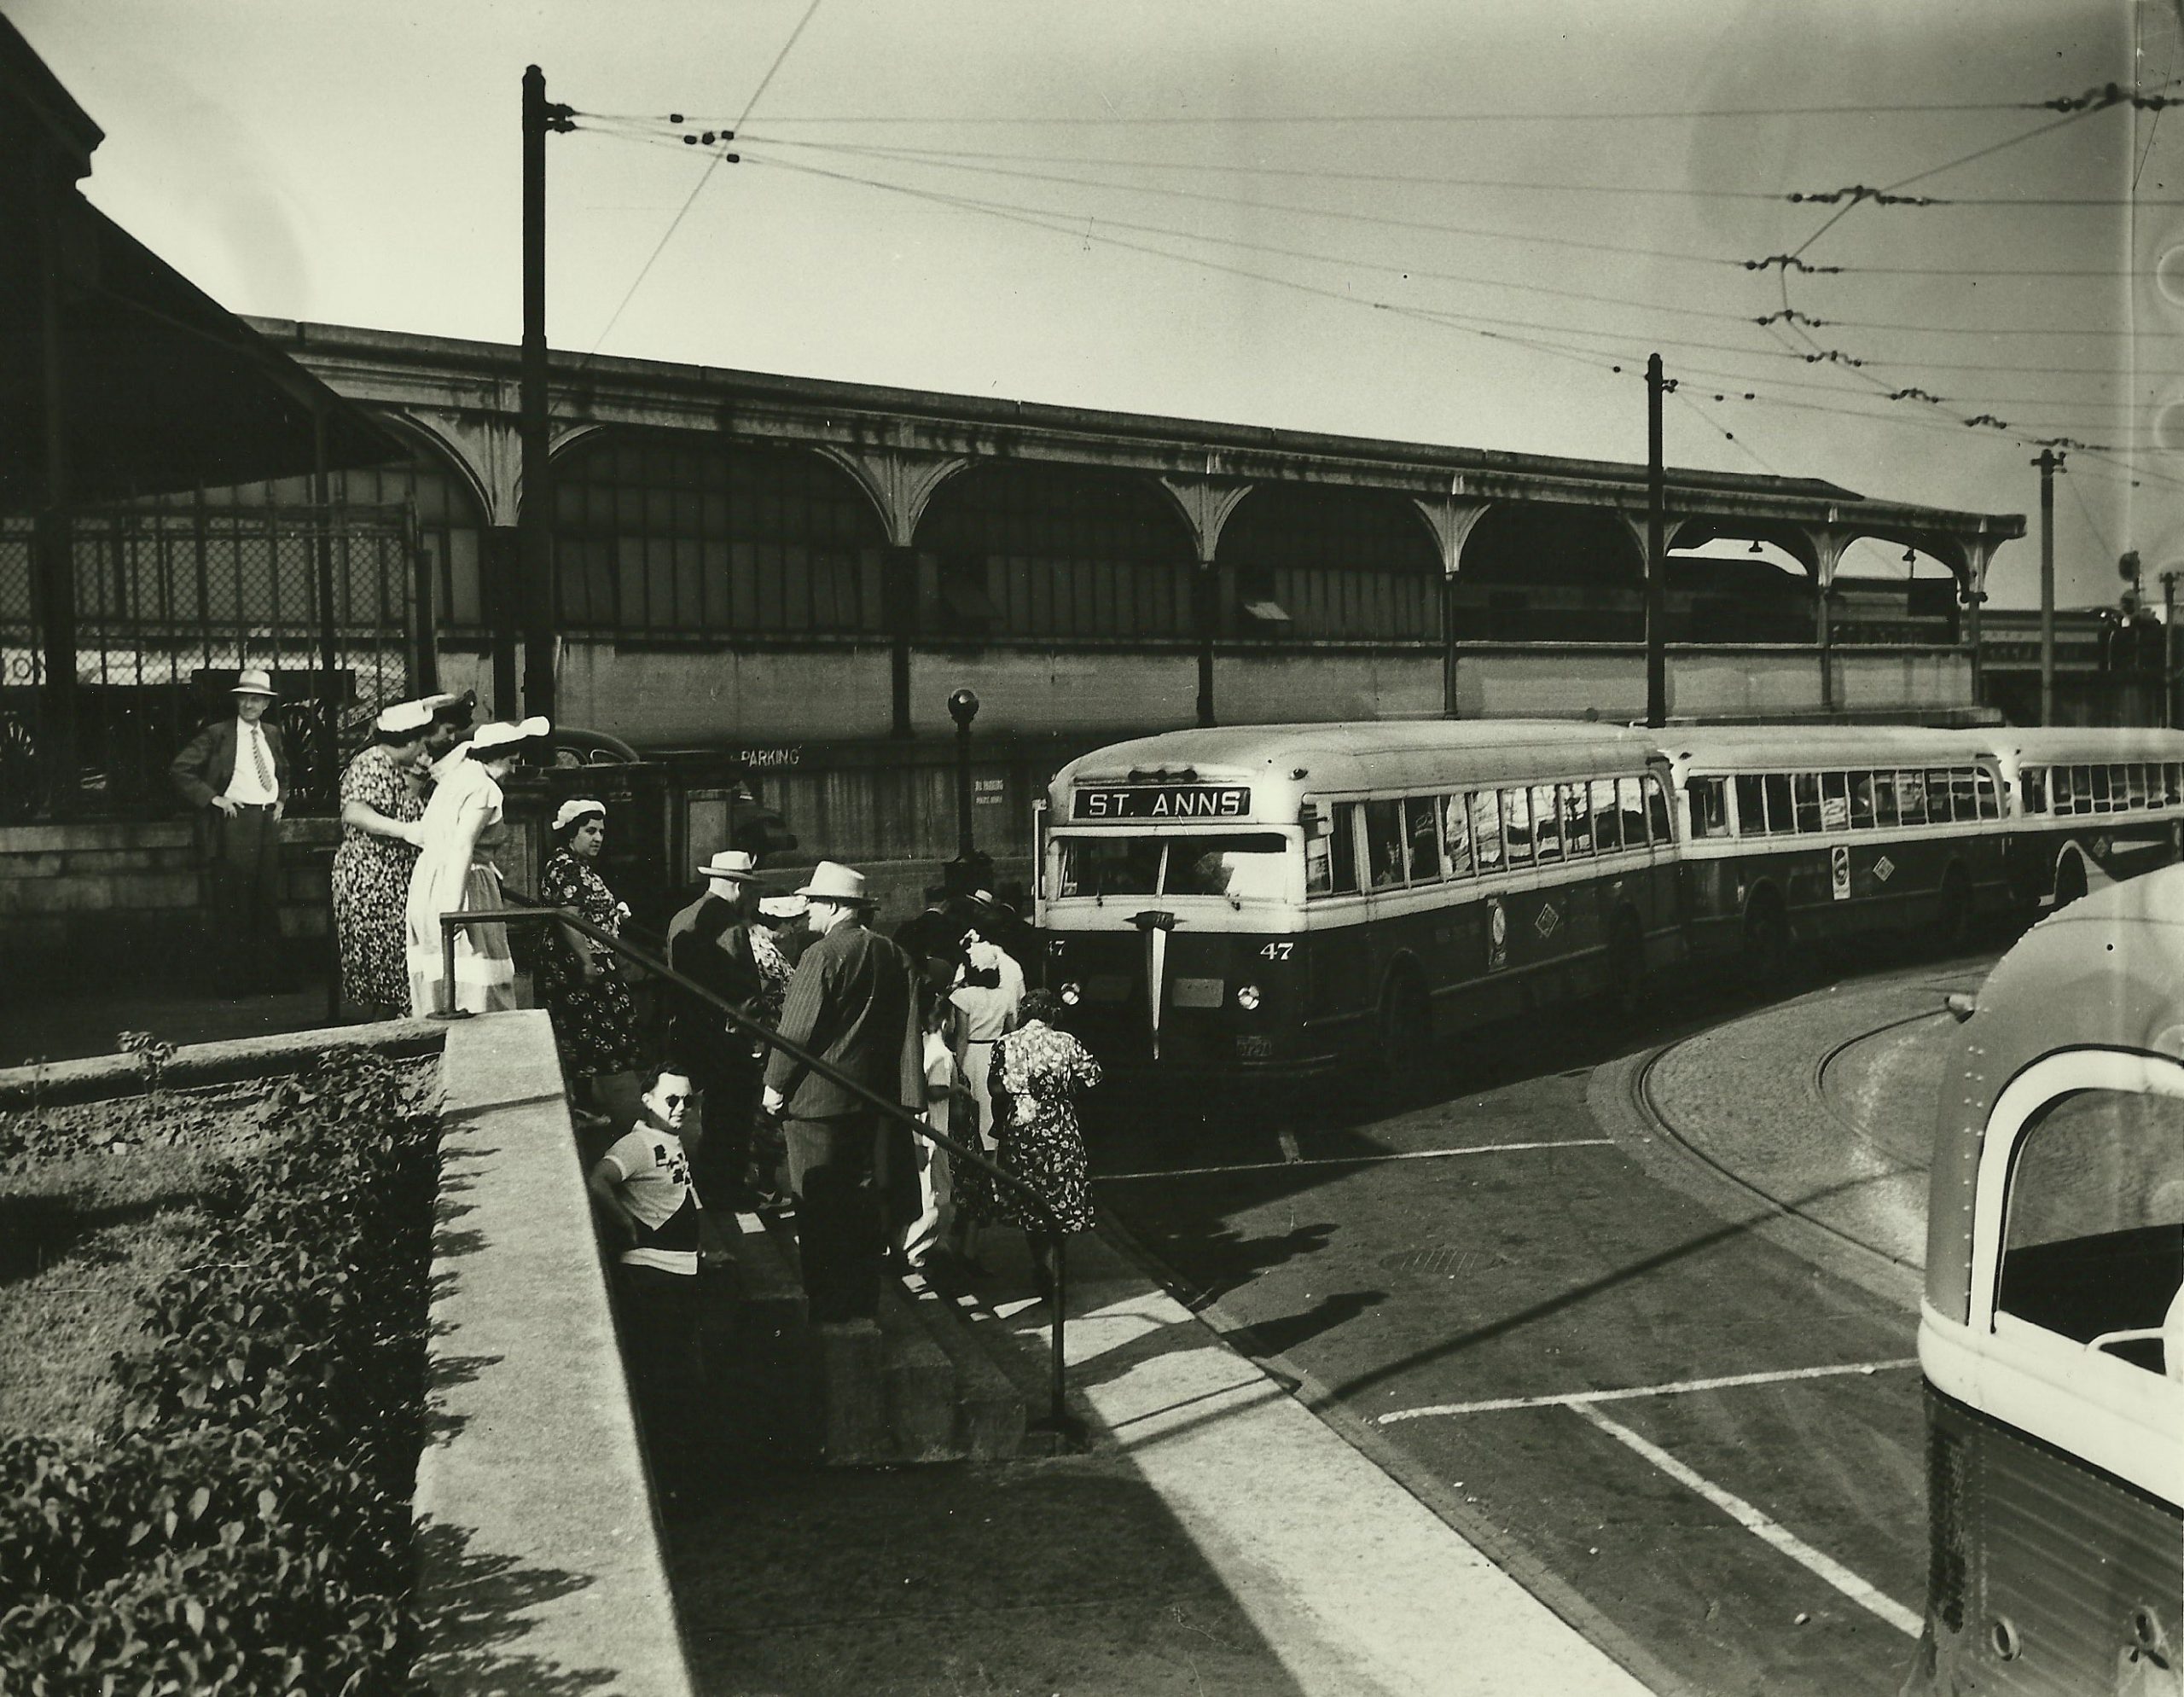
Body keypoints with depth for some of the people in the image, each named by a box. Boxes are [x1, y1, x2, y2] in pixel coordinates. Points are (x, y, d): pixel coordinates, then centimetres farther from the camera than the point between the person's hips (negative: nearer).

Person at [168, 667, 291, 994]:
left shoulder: (271, 735, 14)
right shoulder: (217, 734, -5)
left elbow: (283, 772, 32)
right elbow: (179, 769, -8)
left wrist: (281, 800, 17)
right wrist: (213, 798, -12)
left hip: (267, 822, 6)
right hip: (233, 821, -6)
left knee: (268, 902, 9)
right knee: (232, 904, -4)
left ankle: (268, 973, 16)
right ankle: (232, 978, 1)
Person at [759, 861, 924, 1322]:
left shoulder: (823, 955, -15)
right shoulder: (893, 955, 5)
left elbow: (796, 1029, -14)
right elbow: (908, 1029, 7)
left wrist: (775, 1085, -2)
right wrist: (907, 1097, 11)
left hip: (818, 1099, -7)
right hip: (872, 1100, 7)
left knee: (819, 1207, 3)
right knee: (864, 1201, 15)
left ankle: (826, 1309, 8)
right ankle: (864, 1304, 23)